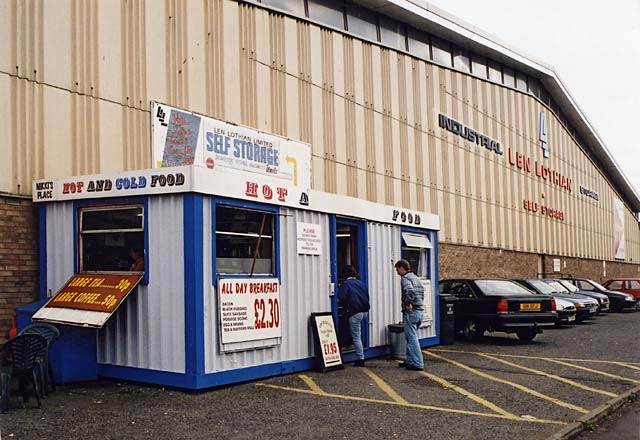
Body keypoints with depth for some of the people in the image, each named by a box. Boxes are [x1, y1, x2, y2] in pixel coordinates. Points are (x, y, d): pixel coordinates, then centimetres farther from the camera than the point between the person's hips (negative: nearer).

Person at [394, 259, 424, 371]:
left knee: (412, 338, -6)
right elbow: (422, 292, 22)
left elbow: (410, 291, -30)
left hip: (411, 312, -9)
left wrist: (408, 304, -20)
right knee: (411, 337, 18)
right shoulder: (416, 278, 17)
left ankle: (418, 364, -6)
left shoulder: (405, 278, -12)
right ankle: (410, 361, 24)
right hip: (419, 311, 9)